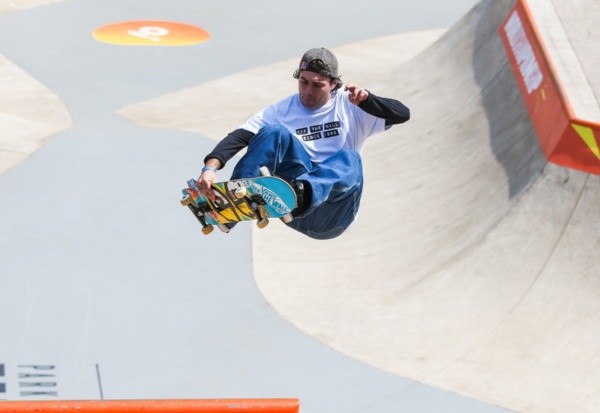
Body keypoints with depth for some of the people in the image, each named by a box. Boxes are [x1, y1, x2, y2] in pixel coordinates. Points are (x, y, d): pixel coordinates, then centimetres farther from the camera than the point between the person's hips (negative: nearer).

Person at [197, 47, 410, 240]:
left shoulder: (350, 106, 9)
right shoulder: (281, 111, 8)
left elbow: (402, 114, 0)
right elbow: (240, 136, -5)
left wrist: (367, 100, -19)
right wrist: (211, 166, -23)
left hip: (332, 216, 0)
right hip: (294, 211, 1)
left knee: (349, 159, -30)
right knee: (274, 133, -19)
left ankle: (303, 191, -59)